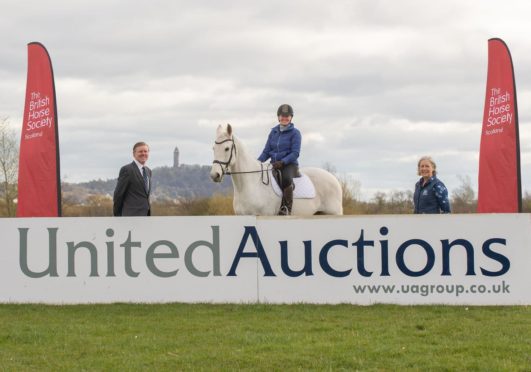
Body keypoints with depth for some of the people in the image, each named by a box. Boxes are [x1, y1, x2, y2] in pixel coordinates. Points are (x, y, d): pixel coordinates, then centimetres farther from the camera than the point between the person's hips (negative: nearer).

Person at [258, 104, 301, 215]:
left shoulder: (295, 133, 0)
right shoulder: (274, 132, 15)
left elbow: (295, 153, -9)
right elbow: (266, 151, 14)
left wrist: (282, 162, -23)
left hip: (289, 164, -6)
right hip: (274, 165, 6)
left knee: (286, 179, -38)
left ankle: (286, 209, -33)